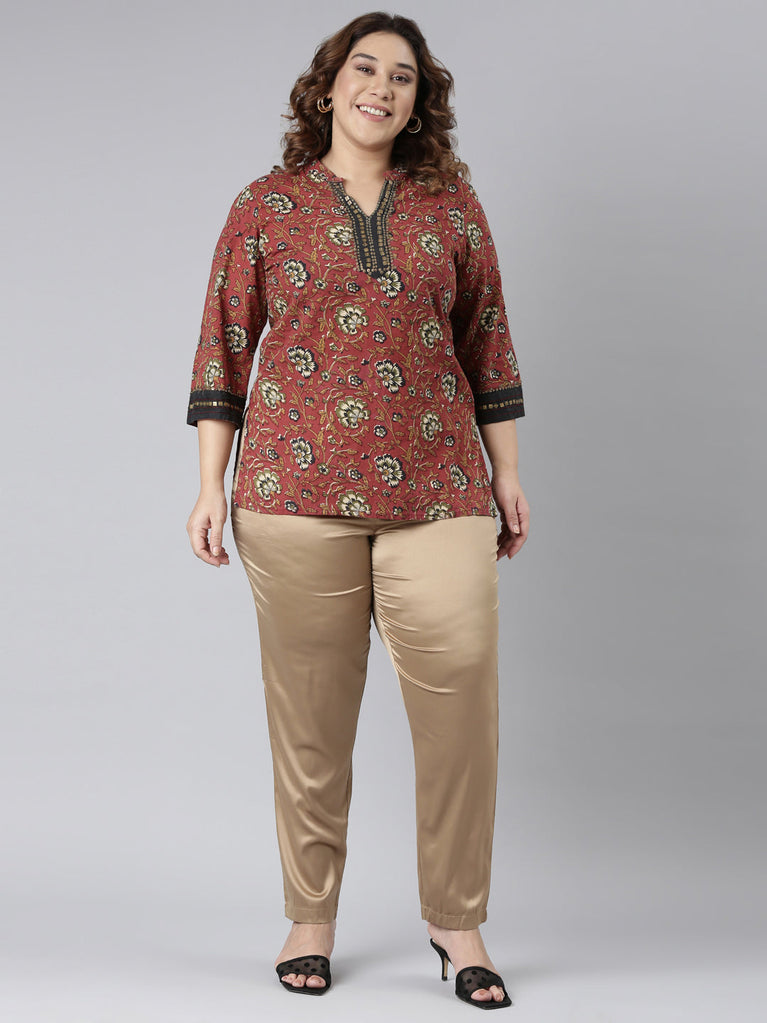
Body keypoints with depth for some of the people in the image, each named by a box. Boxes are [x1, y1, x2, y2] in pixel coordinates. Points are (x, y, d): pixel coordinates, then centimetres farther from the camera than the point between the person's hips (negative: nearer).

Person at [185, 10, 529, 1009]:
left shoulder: (451, 202, 12)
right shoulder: (266, 207, 8)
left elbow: (487, 340, 15)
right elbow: (223, 349, 9)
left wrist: (507, 474, 12)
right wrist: (212, 486, 4)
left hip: (437, 492, 1)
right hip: (299, 486, -1)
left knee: (462, 694, -6)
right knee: (309, 712, 4)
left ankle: (458, 921, 9)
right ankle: (311, 917, 19)